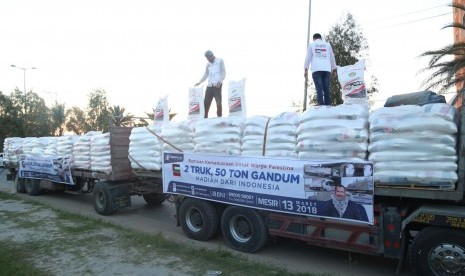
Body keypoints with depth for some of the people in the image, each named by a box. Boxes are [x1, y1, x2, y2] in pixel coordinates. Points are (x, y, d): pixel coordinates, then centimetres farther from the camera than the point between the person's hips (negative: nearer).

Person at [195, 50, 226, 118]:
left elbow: (223, 73, -2)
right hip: (209, 85, 5)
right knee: (206, 102, 1)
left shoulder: (220, 61, 5)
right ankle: (205, 117, 7)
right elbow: (206, 74, 21)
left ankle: (219, 117, -1)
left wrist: (220, 81, -16)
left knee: (218, 102, -5)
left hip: (217, 85, -5)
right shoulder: (208, 64, 19)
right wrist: (199, 82, 10)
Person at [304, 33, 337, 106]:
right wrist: (333, 69, 23)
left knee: (319, 89, -9)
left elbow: (308, 57, 6)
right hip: (327, 70, 2)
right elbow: (332, 57, 19)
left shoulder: (311, 44, 14)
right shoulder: (327, 44, 19)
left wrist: (306, 70, 4)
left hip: (316, 70, -2)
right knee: (326, 89, 1)